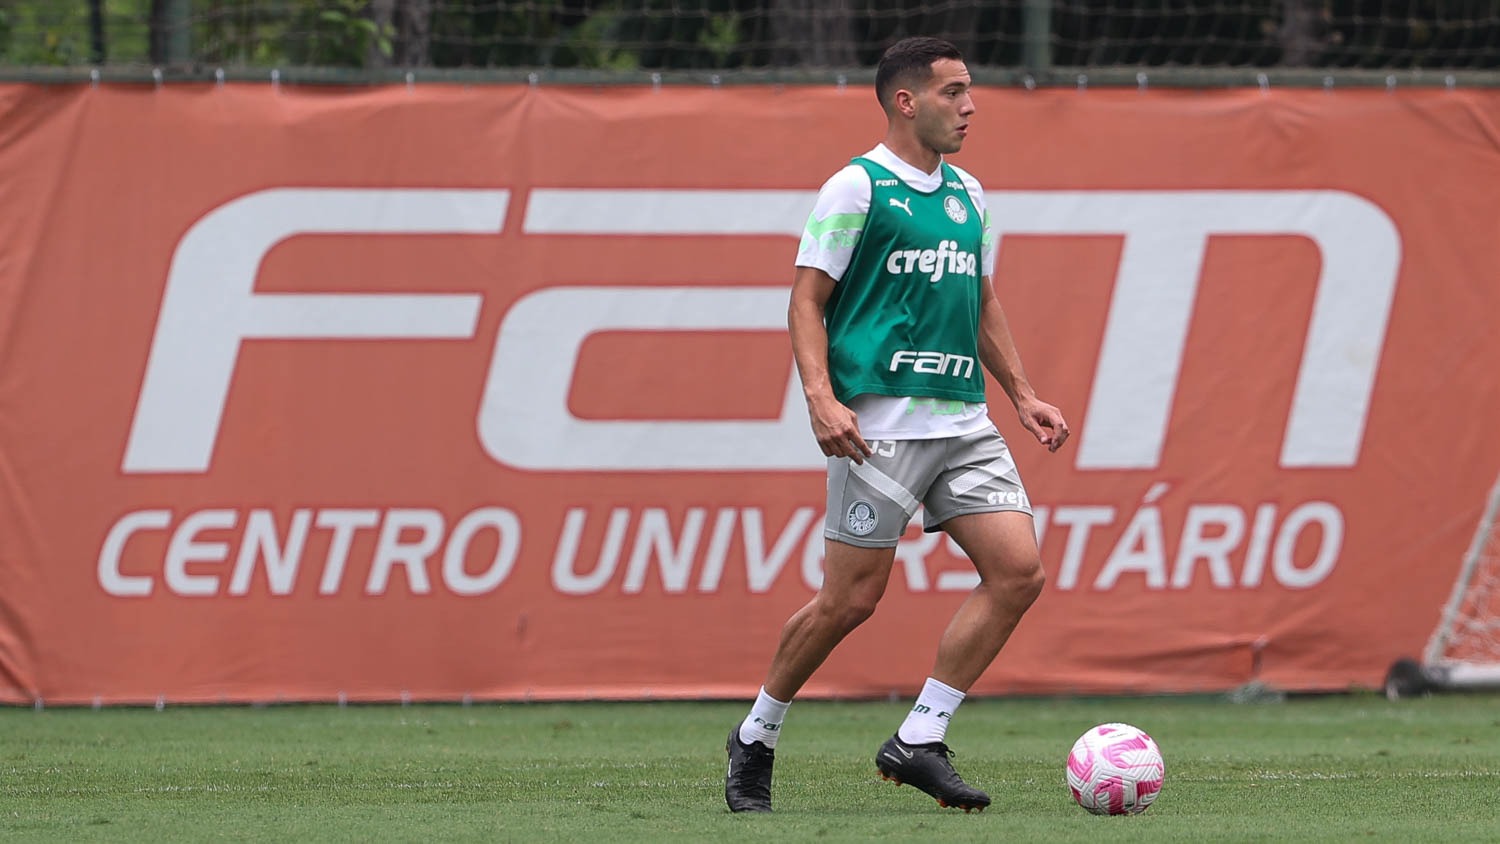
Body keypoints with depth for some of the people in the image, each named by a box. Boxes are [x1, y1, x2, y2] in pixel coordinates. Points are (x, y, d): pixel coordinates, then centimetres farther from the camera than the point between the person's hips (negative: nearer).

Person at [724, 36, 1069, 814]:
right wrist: (821, 398, -19)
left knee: (1018, 572, -6)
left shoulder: (966, 195, 17)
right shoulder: (858, 188, -5)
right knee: (851, 598, -6)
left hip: (962, 421, 7)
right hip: (880, 421, -7)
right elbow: (807, 299, -6)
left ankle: (919, 741, 0)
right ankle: (755, 740, 15)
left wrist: (1023, 396, 17)